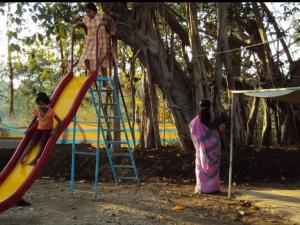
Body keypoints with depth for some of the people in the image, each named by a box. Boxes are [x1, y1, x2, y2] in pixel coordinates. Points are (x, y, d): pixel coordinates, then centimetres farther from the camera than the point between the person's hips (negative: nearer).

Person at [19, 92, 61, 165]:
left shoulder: (50, 111, -19)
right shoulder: (37, 111, -4)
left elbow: (59, 121, -17)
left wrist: (54, 130, -25)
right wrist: (29, 129, 8)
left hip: (48, 129, -4)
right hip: (39, 128, 4)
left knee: (42, 143, -27)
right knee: (32, 142, -15)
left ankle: (35, 160, -24)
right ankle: (21, 158, -20)